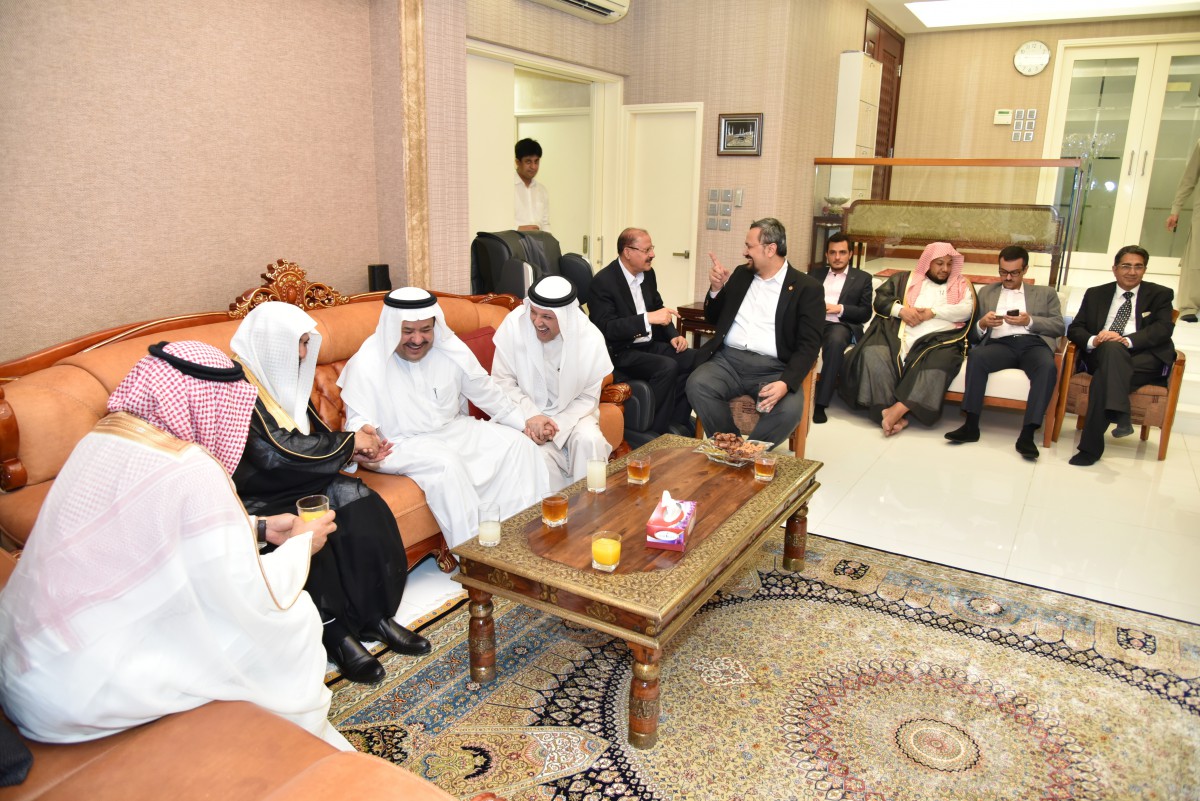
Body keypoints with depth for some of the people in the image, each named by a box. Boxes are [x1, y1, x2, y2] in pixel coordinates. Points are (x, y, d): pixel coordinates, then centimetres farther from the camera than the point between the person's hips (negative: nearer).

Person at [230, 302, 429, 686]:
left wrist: (354, 448, -5)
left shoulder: (282, 377, 9)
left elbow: (310, 436, 15)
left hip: (291, 483, 7)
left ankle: (374, 615, -12)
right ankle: (336, 633, -16)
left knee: (358, 502, -17)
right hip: (254, 495, -7)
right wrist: (347, 442, -14)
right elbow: (276, 451, -23)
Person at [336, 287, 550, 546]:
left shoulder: (451, 349, -3)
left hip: (456, 429, 5)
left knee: (518, 443, -10)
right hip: (404, 444, -5)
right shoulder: (367, 365, -13)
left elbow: (486, 393, 7)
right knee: (445, 463, -36)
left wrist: (524, 424, 4)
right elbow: (358, 421, -15)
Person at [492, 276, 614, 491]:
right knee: (540, 455, -27)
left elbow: (588, 398, -6)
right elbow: (502, 381, -10)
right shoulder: (513, 324, -17)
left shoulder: (591, 338, -15)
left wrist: (556, 427, -22)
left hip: (571, 413, 1)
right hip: (527, 413, -1)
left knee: (590, 441, -28)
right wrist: (530, 416, -24)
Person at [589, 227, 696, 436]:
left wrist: (673, 335, 3)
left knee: (695, 359, -12)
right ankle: (657, 432, -16)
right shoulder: (603, 281, -15)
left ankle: (677, 421, -3)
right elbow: (606, 328, -22)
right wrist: (648, 318, -29)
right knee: (667, 367, -29)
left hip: (650, 344, 8)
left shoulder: (648, 273, 8)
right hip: (620, 353, -8)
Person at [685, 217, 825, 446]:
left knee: (790, 407, -32)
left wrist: (786, 382, -23)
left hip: (773, 368, -3)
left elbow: (808, 345, -5)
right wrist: (716, 289, 4)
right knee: (697, 384, -27)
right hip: (728, 360, 4)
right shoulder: (741, 274, 17)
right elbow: (713, 319, 24)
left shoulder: (807, 288, 2)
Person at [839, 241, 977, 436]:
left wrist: (933, 312, -6)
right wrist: (901, 310, -6)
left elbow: (966, 309, 5)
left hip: (939, 339, 0)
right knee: (873, 354, -31)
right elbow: (880, 298, 13)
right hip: (898, 334, 1)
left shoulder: (961, 285, 22)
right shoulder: (904, 279, 24)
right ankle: (893, 415, -33)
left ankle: (897, 410, -39)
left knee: (938, 364, -36)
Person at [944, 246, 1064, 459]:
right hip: (1001, 343, 0)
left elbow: (1059, 327, 10)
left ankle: (1027, 434, -36)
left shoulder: (1045, 293, 24)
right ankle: (971, 426, -32)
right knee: (976, 355, -34)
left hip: (1033, 343, 0)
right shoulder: (987, 292, 25)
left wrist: (1030, 321, -7)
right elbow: (972, 334, 17)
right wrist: (982, 324, -6)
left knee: (1048, 367, -35)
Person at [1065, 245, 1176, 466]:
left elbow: (1164, 328, -3)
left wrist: (1127, 340, -22)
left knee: (1103, 378, -35)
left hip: (1145, 359, -1)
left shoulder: (1160, 295, 16)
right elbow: (1075, 328, 12)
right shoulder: (1095, 294, 23)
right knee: (1111, 348, -37)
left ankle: (1091, 447, -38)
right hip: (1102, 355, 1)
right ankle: (1120, 416, -47)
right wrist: (1093, 340, -14)